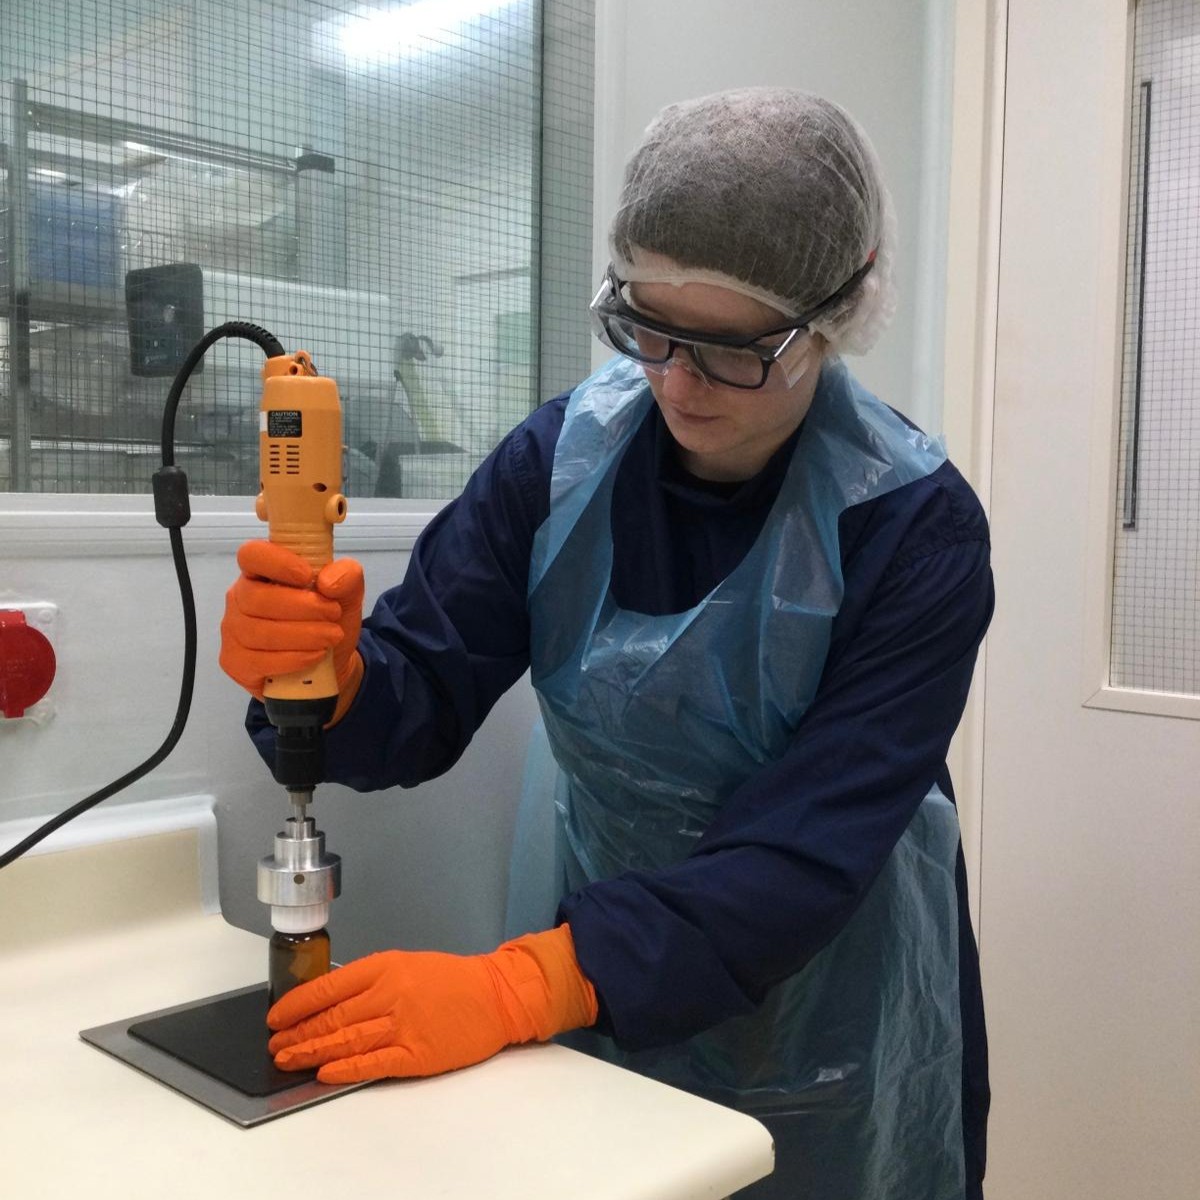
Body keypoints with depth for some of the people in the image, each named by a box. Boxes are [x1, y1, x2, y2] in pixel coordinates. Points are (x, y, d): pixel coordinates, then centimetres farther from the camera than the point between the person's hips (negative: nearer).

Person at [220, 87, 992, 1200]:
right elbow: (417, 709, -13)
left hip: (820, 1012, -2)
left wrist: (519, 985, -42)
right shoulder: (562, 454, -13)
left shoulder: (915, 527, -23)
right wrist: (326, 676, -37)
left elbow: (806, 854, -31)